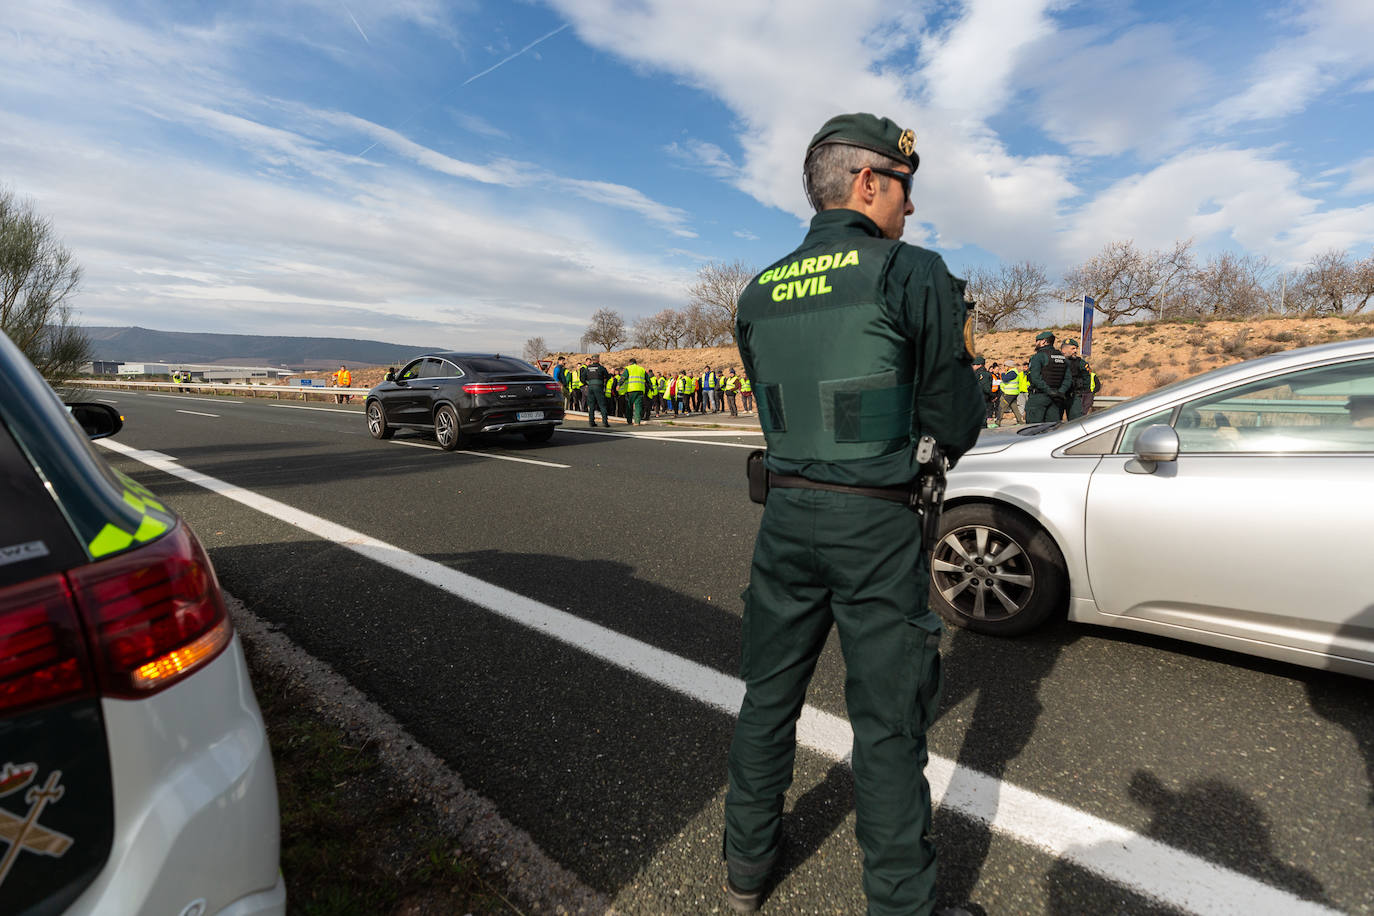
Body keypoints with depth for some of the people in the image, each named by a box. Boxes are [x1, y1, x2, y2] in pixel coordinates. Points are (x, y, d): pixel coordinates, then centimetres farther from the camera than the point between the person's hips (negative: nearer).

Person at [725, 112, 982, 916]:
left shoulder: (758, 295, 8)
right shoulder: (915, 274, -7)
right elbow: (956, 427, -6)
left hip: (787, 513, 5)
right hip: (876, 524, -4)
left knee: (770, 692, 20)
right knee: (888, 722, 9)